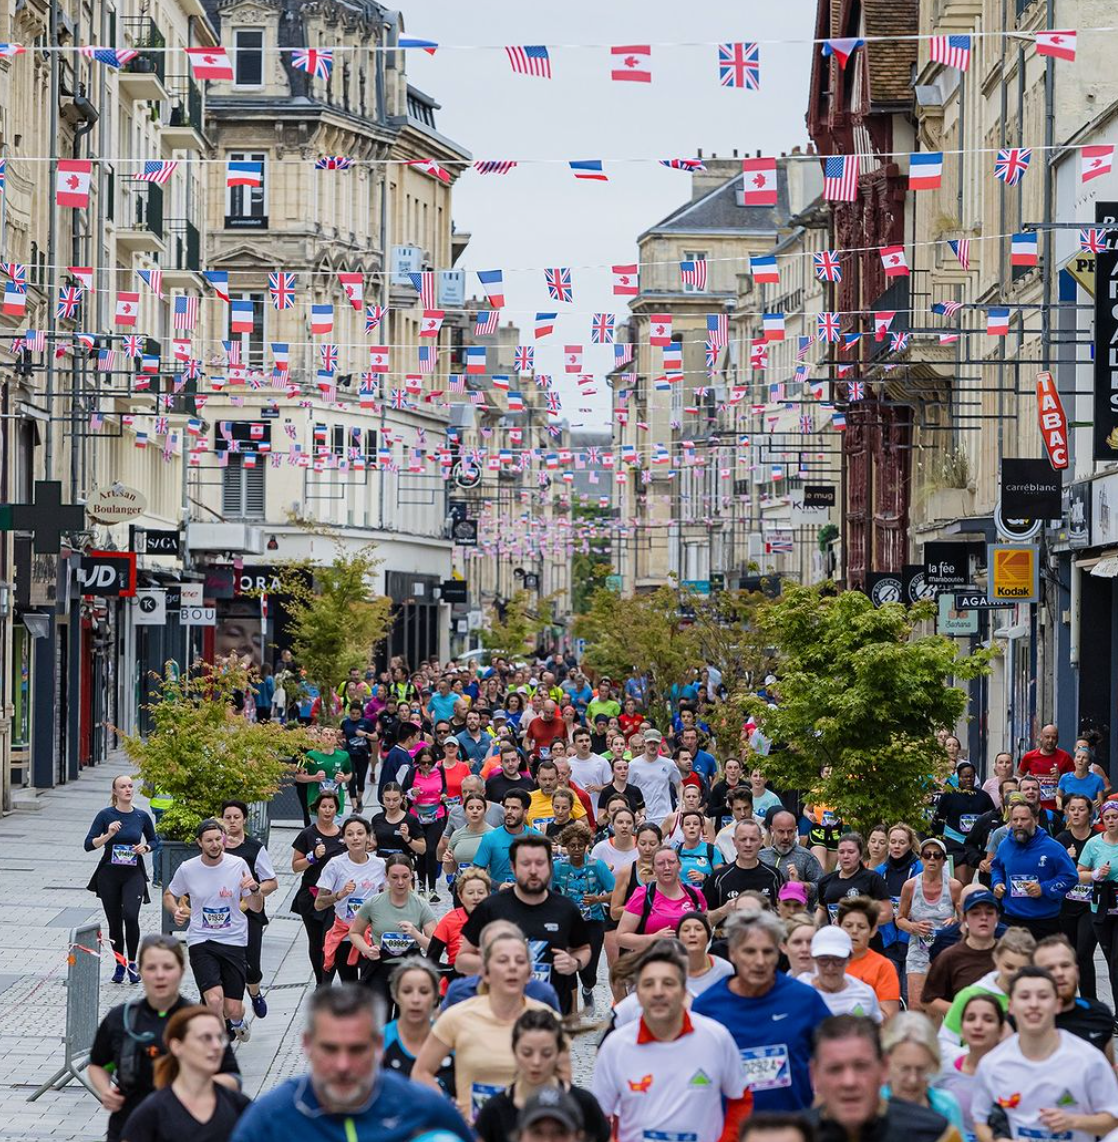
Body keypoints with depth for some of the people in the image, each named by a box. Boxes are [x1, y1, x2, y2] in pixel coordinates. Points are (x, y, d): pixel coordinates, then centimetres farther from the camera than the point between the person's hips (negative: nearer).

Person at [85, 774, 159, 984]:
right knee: (114, 922, 8)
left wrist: (146, 847, -4)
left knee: (130, 916, -20)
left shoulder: (142, 817, 2)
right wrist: (108, 835, -23)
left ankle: (132, 962, -5)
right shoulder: (105, 815, -4)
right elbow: (89, 845, -8)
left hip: (133, 874, 0)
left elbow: (154, 840, 18)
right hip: (109, 874, 0)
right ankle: (119, 964, 24)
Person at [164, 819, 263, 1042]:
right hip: (200, 941, -1)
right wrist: (176, 911, -7)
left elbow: (256, 907, 3)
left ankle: (237, 1022, 39)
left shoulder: (238, 865, -4)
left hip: (233, 942, 1)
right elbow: (169, 895, 15)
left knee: (233, 1009, 0)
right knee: (214, 998, -23)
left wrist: (255, 890, -19)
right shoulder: (187, 869, -4)